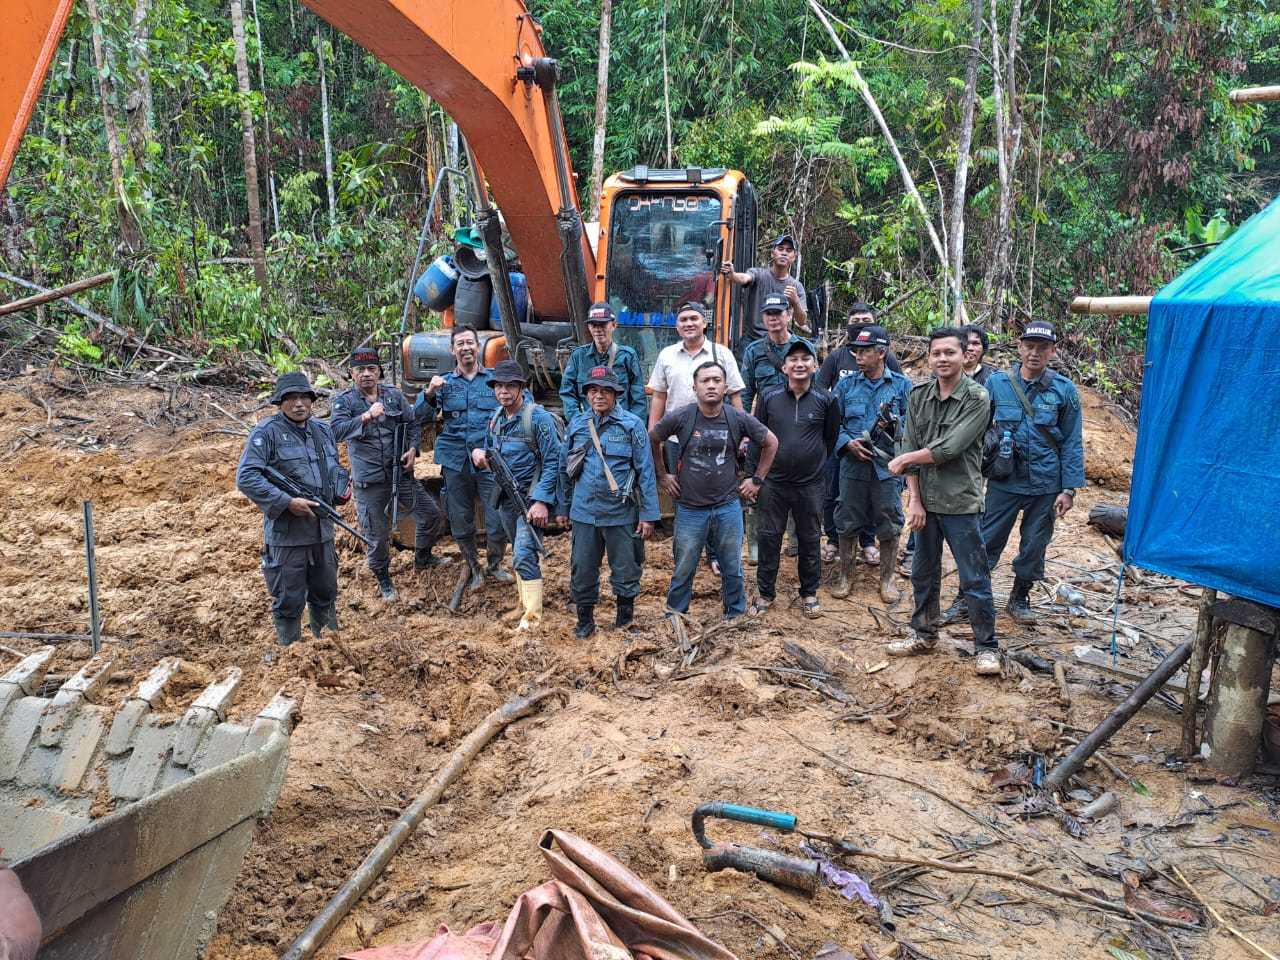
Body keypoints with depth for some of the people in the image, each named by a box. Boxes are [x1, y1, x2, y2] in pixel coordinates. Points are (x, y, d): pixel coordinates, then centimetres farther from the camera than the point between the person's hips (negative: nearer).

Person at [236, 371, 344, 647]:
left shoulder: (323, 430, 9)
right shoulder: (267, 432, -12)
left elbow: (336, 468, 24)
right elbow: (245, 478, -19)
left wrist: (340, 488, 3)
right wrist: (287, 502, -23)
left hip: (322, 530, 6)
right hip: (286, 533, -6)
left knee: (326, 594, 20)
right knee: (289, 602, 4)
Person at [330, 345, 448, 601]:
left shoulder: (394, 395, 4)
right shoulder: (343, 401, -7)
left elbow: (412, 423, 11)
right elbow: (337, 431, -23)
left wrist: (412, 449, -6)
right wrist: (366, 416, -35)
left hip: (401, 472, 4)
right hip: (369, 482, -4)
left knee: (432, 514, 11)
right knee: (378, 535, 4)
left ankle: (422, 558, 36)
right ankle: (383, 580, 27)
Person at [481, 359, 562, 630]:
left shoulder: (538, 417, -15)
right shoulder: (496, 418, 7)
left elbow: (552, 462, -16)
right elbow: (491, 453, 20)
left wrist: (542, 501, -22)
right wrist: (479, 454, -5)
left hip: (530, 496, -7)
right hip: (505, 496, 7)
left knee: (524, 556, -15)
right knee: (519, 552, 17)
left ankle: (532, 617, -9)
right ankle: (525, 603, 30)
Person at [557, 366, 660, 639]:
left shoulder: (632, 425, -5)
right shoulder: (576, 425, 5)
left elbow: (646, 471, -5)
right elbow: (564, 469, 13)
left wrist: (649, 514, -7)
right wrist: (563, 507, 16)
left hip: (620, 513, -2)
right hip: (584, 512, 3)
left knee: (625, 568, 9)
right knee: (582, 569, 9)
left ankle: (625, 614, 30)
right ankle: (585, 618, 26)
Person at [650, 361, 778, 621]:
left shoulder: (739, 419, -6)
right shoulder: (680, 417, -9)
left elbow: (771, 443, 8)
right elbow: (652, 439, 8)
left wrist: (757, 480, 7)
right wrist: (661, 476, 8)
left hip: (728, 507, 1)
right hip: (690, 509, -1)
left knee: (733, 569, 12)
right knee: (683, 571, 10)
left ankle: (736, 616, 31)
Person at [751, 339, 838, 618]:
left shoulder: (826, 401, -4)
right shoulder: (769, 398, -3)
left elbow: (830, 438, 7)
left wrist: (815, 463, 8)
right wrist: (757, 474, 6)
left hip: (811, 484, 0)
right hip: (773, 483, 1)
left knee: (810, 540, 11)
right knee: (769, 538, 8)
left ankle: (809, 593, 27)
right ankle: (765, 592, 22)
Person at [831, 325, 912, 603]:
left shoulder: (902, 386, 1)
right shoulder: (846, 385, 5)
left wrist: (893, 424, -18)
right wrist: (848, 443, -11)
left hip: (888, 466, -1)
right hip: (853, 465, 1)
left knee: (889, 526, 6)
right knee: (847, 524, 8)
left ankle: (887, 579, 22)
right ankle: (845, 576, 24)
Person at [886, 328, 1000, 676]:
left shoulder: (977, 398, -10)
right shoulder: (918, 395, 4)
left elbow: (949, 448, -18)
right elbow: (909, 446, 0)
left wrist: (905, 459, -7)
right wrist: (914, 499, -6)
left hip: (960, 503, -5)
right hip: (925, 500, 5)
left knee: (974, 579, 1)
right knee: (923, 573, 17)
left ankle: (986, 646, 14)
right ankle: (923, 634, 32)